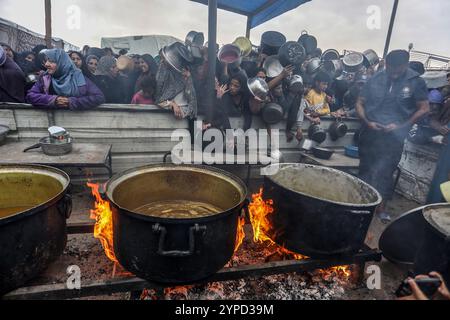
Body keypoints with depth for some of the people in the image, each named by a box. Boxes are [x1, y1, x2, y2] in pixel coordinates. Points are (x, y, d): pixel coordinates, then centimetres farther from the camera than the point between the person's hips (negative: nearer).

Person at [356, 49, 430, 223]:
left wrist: (401, 126, -11)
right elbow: (360, 103, 3)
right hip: (370, 132, 2)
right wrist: (367, 122, -11)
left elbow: (424, 109, -1)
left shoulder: (416, 82, -5)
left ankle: (381, 207, 15)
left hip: (394, 137, -2)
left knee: (385, 171, 1)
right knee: (365, 169, 11)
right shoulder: (375, 79, -2)